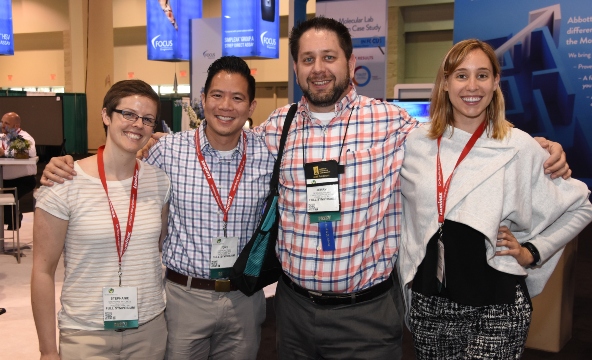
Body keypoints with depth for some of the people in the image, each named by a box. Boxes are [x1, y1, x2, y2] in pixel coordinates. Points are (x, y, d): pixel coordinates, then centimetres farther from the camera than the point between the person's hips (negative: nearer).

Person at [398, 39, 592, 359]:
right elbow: (404, 215, 13)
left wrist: (532, 253, -2)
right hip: (429, 302, 3)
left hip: (497, 306, -2)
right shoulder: (417, 143, 1)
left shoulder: (520, 147, -6)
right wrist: (408, 276, 8)